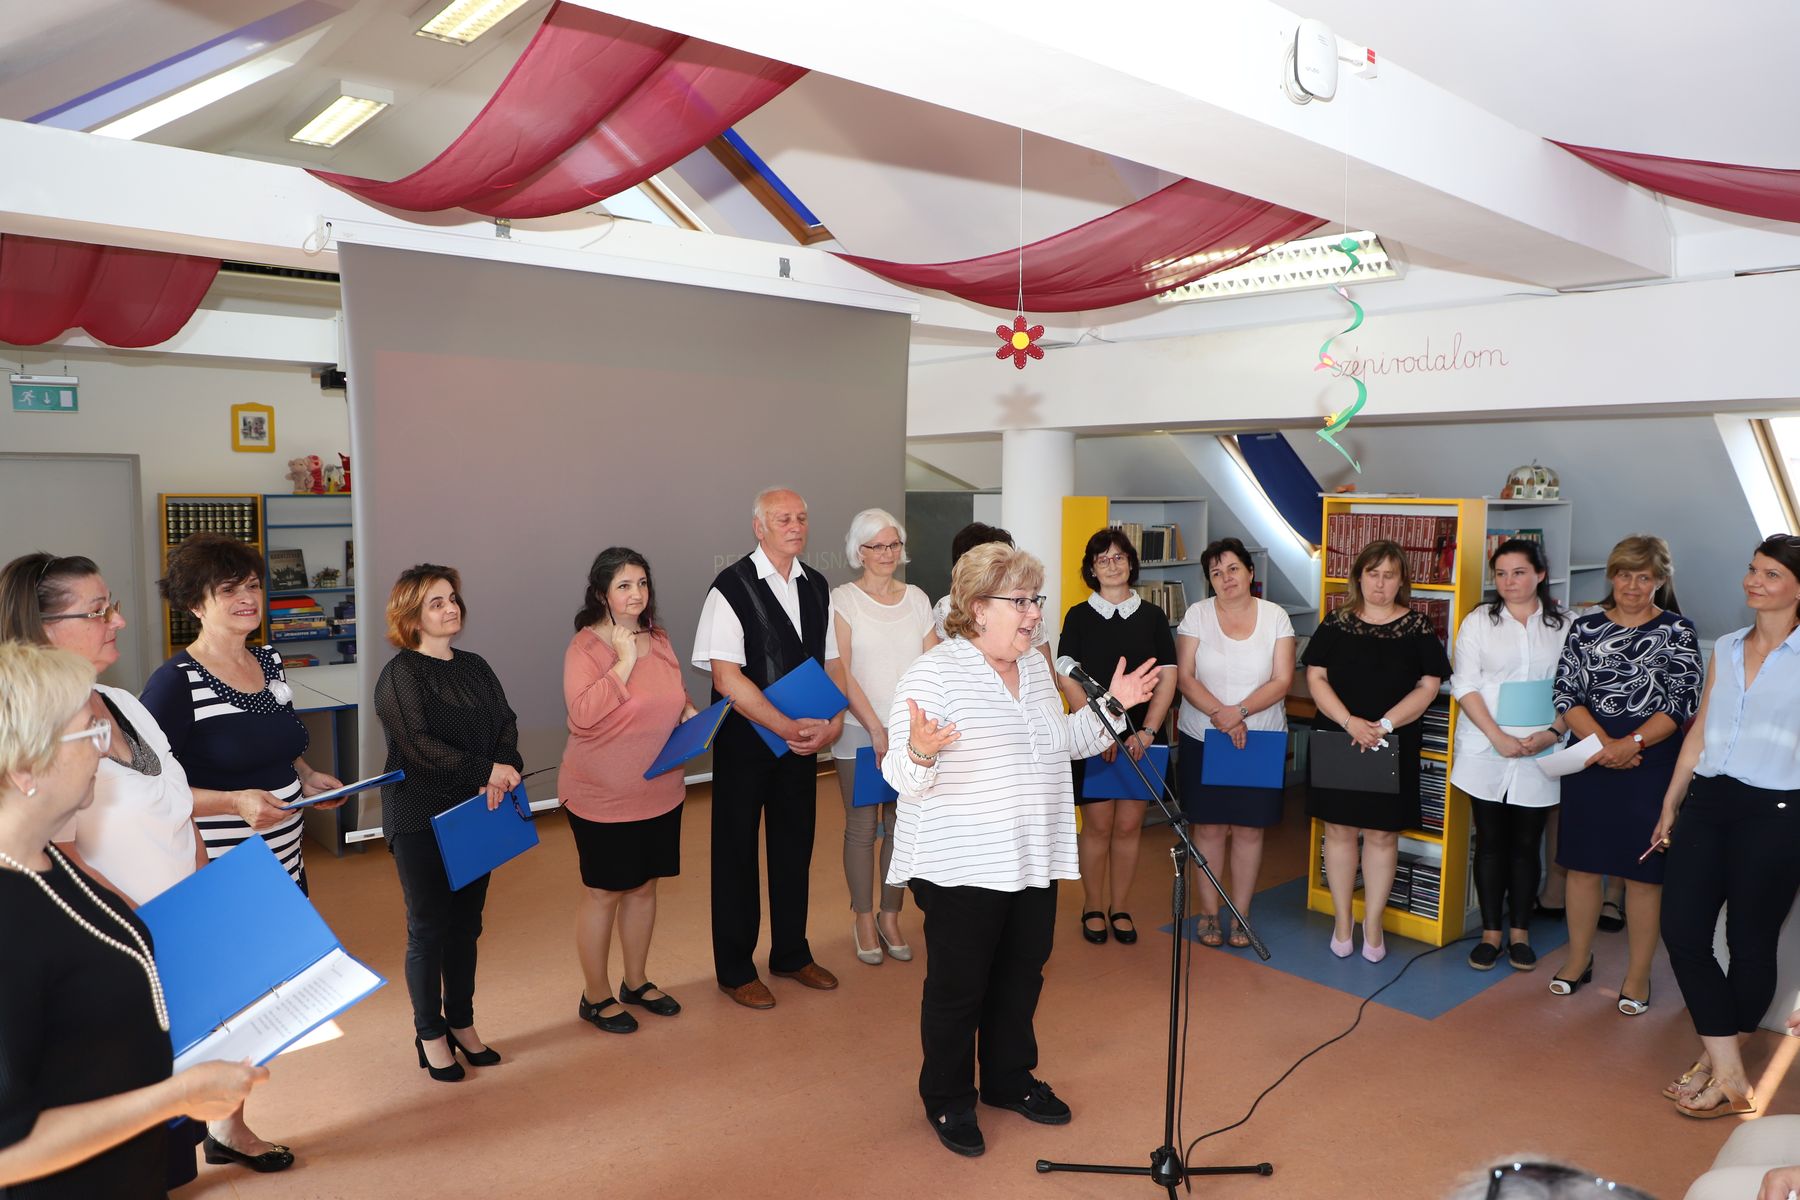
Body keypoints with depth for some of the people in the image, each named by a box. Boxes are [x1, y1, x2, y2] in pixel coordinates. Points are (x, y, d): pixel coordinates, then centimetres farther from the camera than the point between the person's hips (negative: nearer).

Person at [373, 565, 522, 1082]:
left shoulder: (475, 667, 8)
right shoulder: (400, 674, -11)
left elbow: (506, 724, 2)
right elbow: (419, 746, -21)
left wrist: (506, 769, -18)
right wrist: (487, 771, -25)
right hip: (421, 820, -6)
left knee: (466, 923, 14)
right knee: (429, 927, 6)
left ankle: (462, 1024, 29)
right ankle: (430, 1034, 22)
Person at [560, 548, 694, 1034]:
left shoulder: (658, 639, 5)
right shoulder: (585, 646, -15)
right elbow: (583, 713, -26)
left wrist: (690, 713, -1)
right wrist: (624, 661, -26)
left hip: (660, 789, 6)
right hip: (603, 795, -6)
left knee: (644, 886, 17)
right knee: (602, 893, 7)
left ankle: (636, 982, 35)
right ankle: (596, 997, 24)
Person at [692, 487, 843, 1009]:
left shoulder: (816, 587, 6)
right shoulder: (731, 588, -14)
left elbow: (832, 663, 10)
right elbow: (727, 677, -19)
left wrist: (833, 722, -7)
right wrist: (787, 727, -21)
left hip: (801, 739, 6)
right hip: (745, 741, -5)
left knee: (795, 846, 15)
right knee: (736, 852, 8)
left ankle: (791, 954, 34)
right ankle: (735, 969, 24)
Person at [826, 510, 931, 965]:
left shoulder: (917, 599, 8)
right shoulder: (843, 599, -2)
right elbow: (841, 671, -9)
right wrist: (876, 728, -15)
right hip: (860, 732, -3)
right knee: (862, 827, 4)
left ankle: (890, 916, 22)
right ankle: (863, 919, 18)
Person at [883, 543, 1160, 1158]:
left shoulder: (1035, 667, 7)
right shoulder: (933, 673, -17)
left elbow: (1059, 742, 19)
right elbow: (904, 777, -19)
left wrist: (1109, 705, 8)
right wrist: (919, 751, -41)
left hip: (1034, 860, 7)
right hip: (963, 868, -7)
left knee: (1021, 977, 20)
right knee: (957, 988, 8)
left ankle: (1009, 1079, 41)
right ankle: (947, 1100, 29)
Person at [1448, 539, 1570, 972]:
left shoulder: (1565, 626, 5)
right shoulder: (1479, 621, 2)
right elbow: (1464, 685, -4)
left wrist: (1552, 733, -12)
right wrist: (1497, 736, -14)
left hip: (1541, 754, 1)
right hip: (1486, 752, 0)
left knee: (1526, 844, 9)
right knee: (1490, 842, 7)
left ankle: (1519, 932, 22)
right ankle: (1491, 932, 17)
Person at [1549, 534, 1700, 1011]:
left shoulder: (1677, 632, 0)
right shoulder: (1585, 628, 5)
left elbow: (1681, 703, -7)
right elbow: (1566, 695, -1)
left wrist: (1631, 744, -19)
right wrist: (1604, 744, -14)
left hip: (1650, 765, -2)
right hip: (1589, 761, 2)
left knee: (1642, 870, 4)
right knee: (1582, 862, 10)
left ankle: (1637, 975, 18)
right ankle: (1578, 959, 26)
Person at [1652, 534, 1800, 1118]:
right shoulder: (1727, 649, 12)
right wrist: (1671, 803, 17)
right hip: (1707, 802, 6)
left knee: (1750, 941, 6)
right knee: (1681, 927, 0)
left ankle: (1718, 1061, 21)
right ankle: (1729, 1073, 10)